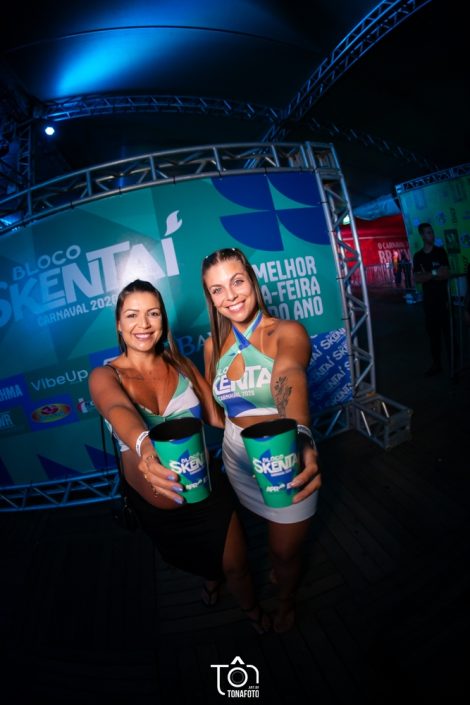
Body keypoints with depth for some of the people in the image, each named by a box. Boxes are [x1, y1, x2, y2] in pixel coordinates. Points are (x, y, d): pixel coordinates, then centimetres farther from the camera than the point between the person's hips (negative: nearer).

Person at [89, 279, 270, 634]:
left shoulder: (182, 366, -10)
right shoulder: (105, 376, -17)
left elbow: (218, 415, -11)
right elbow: (118, 411, -39)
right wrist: (144, 446, -59)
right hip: (155, 505, 1)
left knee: (235, 565, 12)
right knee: (195, 560, 28)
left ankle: (253, 611, 49)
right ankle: (211, 575, 67)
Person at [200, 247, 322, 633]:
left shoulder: (287, 332, -20)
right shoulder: (214, 344, -4)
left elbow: (289, 377, -43)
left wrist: (301, 437, -60)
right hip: (238, 459, 4)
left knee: (285, 549, 17)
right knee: (271, 532, 27)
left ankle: (288, 600, 52)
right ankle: (278, 568, 63)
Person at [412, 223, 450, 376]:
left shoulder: (440, 251, -1)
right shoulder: (418, 256, 6)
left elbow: (445, 274, -10)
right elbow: (417, 279, -5)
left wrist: (426, 275, -12)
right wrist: (434, 273, -15)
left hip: (443, 298, -3)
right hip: (428, 300, 3)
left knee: (448, 332, -2)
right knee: (433, 333, 8)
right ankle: (437, 364, 18)